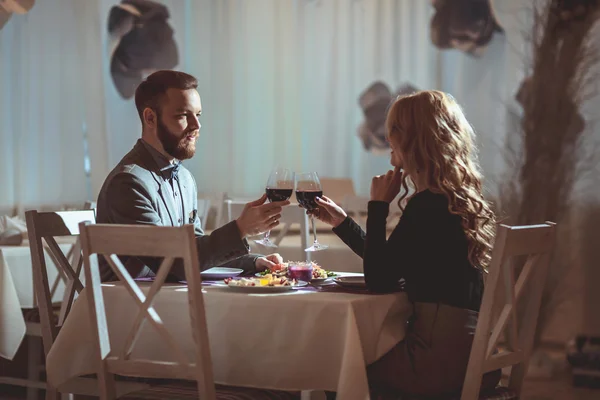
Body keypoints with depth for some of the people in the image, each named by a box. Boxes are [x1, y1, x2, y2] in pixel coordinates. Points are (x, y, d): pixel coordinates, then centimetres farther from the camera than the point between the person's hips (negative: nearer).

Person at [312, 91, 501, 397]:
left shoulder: (428, 205, -18)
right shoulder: (460, 199, 10)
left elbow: (378, 281, -14)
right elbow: (390, 266, 21)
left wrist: (378, 205, -7)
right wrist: (341, 222, 25)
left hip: (441, 360, -8)